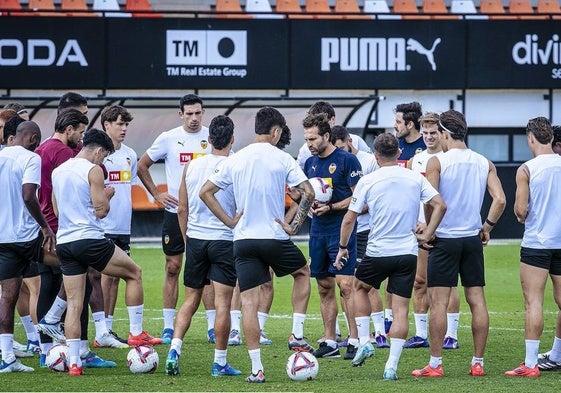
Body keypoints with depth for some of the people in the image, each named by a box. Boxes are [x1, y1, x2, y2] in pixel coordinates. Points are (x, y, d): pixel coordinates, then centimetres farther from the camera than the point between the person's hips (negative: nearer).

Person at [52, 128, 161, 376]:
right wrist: (108, 195, 11)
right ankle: (136, 333, 12)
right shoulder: (93, 170, -8)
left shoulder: (58, 171, 15)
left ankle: (73, 362, 0)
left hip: (64, 242, 7)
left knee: (74, 303, 6)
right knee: (134, 273, 13)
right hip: (89, 239, -7)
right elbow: (101, 210, -11)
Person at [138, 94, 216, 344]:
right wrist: (156, 194, 3)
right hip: (175, 210, 0)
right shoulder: (168, 139, 0)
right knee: (173, 269, 2)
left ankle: (213, 326, 2)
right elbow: (142, 166, 10)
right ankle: (168, 327, 7)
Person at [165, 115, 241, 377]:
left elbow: (182, 209, 9)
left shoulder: (191, 167, 4)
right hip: (224, 240, -4)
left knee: (190, 300, 13)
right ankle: (219, 362, 2)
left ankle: (174, 350, -3)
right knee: (222, 303, 0)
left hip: (195, 238, 4)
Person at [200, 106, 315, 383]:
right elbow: (308, 192, -12)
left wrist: (230, 222, 7)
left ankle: (256, 368, -3)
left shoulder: (235, 160, 4)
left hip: (243, 239, 2)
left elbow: (205, 192, 5)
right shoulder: (282, 159, -4)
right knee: (303, 272, 27)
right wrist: (294, 225, -3)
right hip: (275, 237, -2)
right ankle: (297, 335, 17)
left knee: (248, 301, 2)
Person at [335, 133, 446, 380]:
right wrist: (428, 234, 4)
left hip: (377, 253, -1)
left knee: (359, 288, 26)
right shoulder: (416, 179, 2)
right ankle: (392, 366, -4)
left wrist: (342, 247, 11)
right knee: (400, 309, 3)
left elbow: (349, 219, -1)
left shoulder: (368, 181, -4)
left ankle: (364, 341, 15)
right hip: (408, 253, 2)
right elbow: (440, 205, -5)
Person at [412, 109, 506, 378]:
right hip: (473, 239, 4)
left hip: (444, 238, -4)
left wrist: (428, 229, -1)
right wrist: (487, 226, 9)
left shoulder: (437, 162, -8)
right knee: (477, 300, 7)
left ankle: (435, 364, -2)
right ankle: (478, 363, 9)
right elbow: (500, 199, -3)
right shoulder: (485, 163, 5)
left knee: (438, 302, -1)